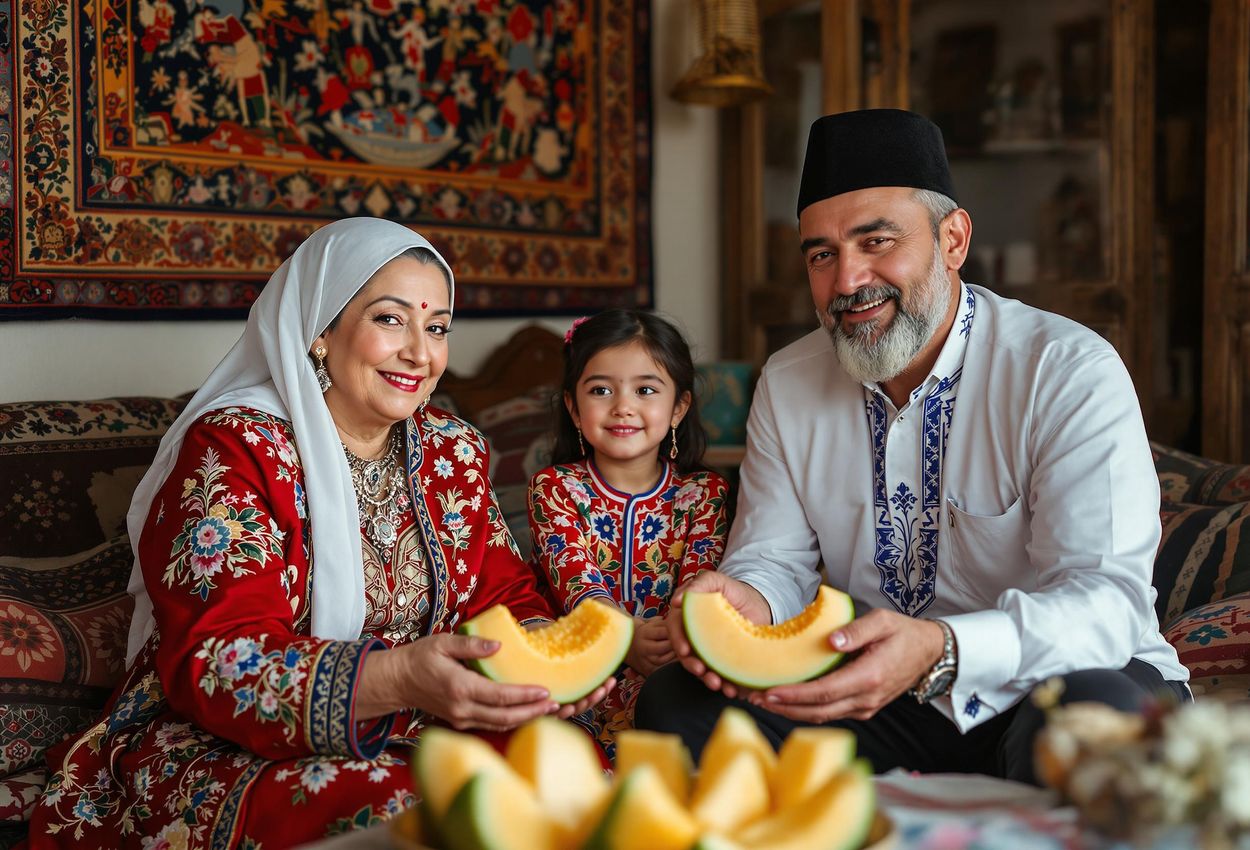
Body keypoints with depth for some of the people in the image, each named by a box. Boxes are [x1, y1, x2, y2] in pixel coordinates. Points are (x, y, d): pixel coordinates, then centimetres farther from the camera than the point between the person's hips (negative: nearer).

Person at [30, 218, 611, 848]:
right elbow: (211, 661, -22)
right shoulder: (235, 448, -11)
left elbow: (504, 593, 6)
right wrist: (399, 676, -38)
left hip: (406, 733, 6)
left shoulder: (452, 451, 9)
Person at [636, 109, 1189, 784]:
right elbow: (774, 558, 4)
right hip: (871, 690, 5)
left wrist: (940, 653, -44)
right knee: (676, 701, -16)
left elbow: (1107, 598, -24)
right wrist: (744, 599, -24)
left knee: (1092, 716, -39)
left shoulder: (1073, 374, -16)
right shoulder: (786, 383, 1)